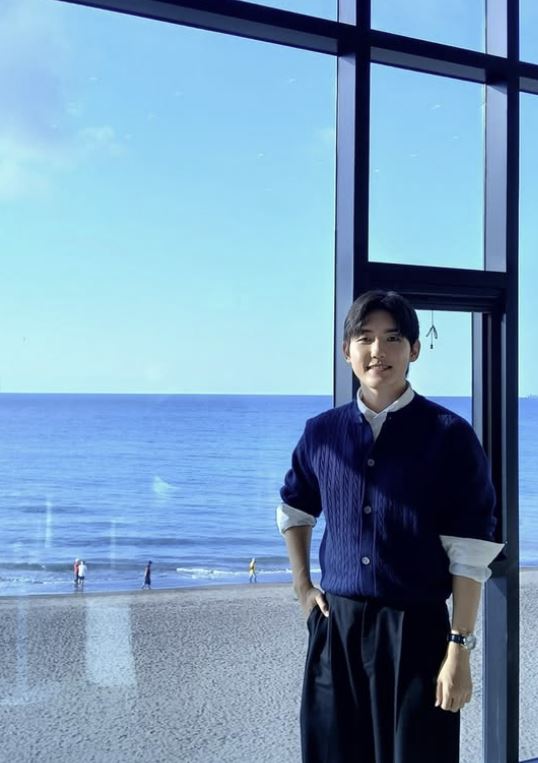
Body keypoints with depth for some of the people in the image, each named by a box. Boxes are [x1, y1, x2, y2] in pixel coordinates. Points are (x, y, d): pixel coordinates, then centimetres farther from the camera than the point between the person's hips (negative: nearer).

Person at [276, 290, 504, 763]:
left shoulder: (449, 436, -9)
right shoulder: (322, 433, 3)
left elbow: (469, 555, -10)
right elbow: (294, 510, 21)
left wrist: (460, 649, -12)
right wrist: (302, 586, 12)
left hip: (417, 627, -3)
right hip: (336, 626, 4)